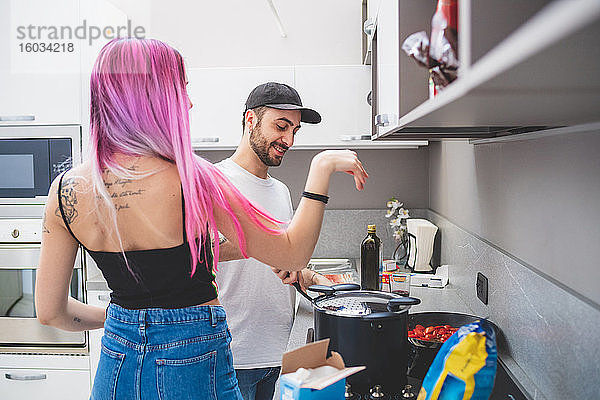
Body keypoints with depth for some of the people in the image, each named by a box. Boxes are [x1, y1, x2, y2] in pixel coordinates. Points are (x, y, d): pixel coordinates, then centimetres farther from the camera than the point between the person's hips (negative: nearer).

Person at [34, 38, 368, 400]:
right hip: (193, 367, -3)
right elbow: (293, 254, -14)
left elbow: (50, 312, 0)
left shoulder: (66, 189, -8)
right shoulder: (193, 182, -22)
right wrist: (321, 167, -9)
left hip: (117, 362, 4)